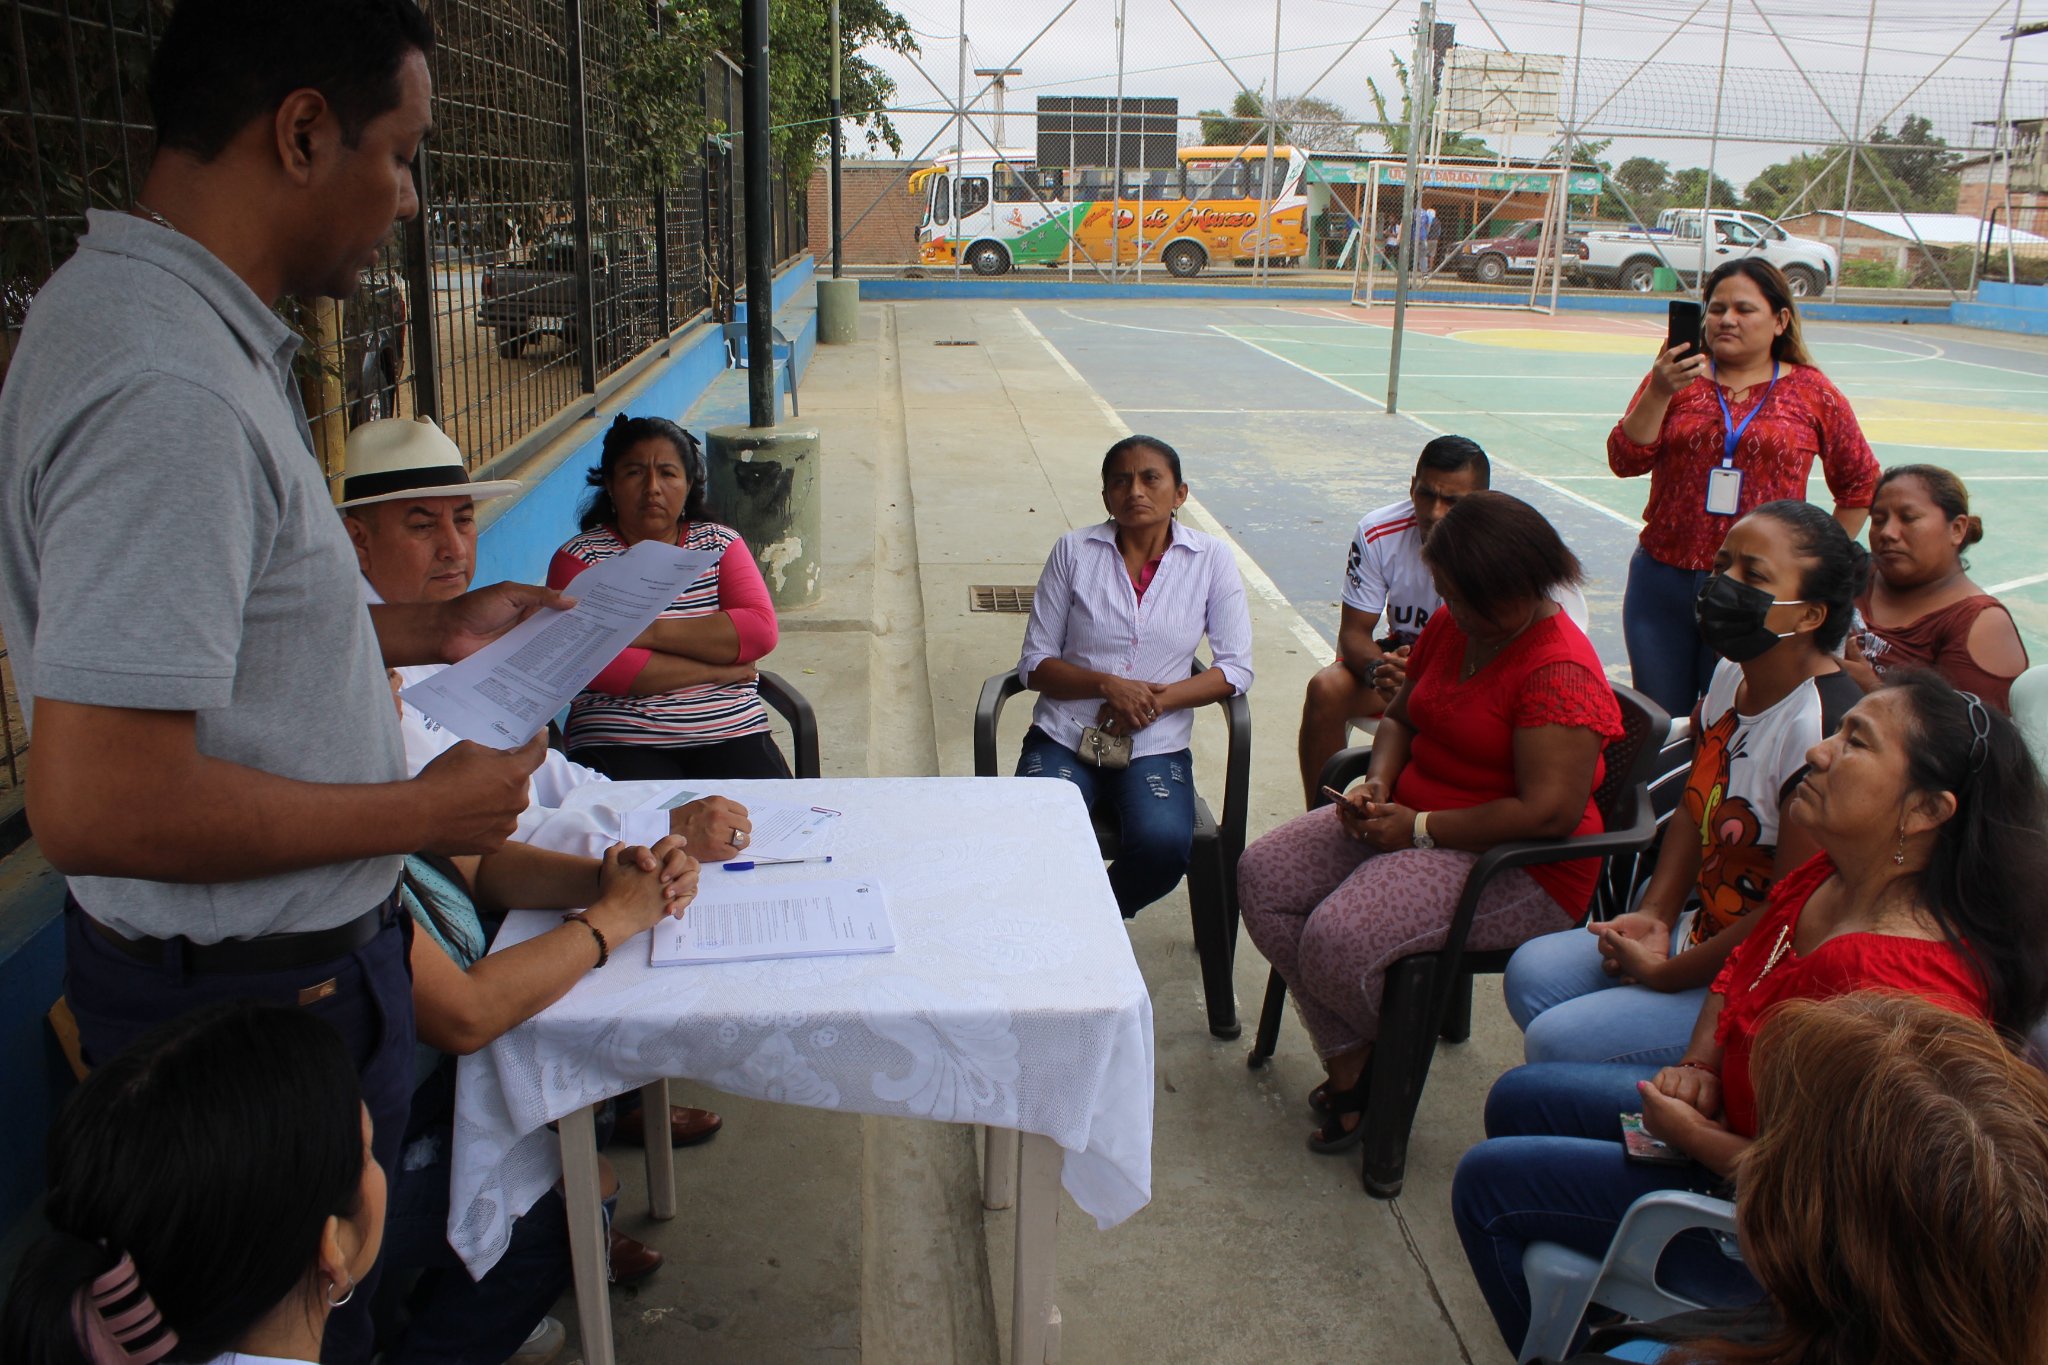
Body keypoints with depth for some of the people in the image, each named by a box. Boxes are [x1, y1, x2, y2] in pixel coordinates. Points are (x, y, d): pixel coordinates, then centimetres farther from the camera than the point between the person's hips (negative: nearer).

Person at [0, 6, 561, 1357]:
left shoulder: (161, 322, 4)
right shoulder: (169, 395, -29)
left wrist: (427, 628, 12)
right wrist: (427, 810, -21)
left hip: (284, 951, 9)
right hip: (251, 994, -9)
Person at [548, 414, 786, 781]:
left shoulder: (720, 543, 14)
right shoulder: (579, 558, 5)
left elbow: (761, 630, -2)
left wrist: (650, 632, -11)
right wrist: (718, 670, -7)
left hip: (733, 737, 2)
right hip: (620, 746, -2)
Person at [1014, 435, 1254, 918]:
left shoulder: (1210, 559, 2)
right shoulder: (1074, 551, 2)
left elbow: (1236, 669, 0)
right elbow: (1034, 664, 2)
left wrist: (1157, 699, -14)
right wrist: (1108, 685, -15)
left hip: (1155, 747, 0)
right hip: (1064, 735, 0)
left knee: (1165, 845, -29)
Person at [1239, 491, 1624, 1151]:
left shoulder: (1560, 672, -21)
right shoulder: (1452, 627, 5)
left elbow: (1550, 812, -27)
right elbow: (1400, 718, 19)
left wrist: (1419, 828, -20)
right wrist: (1378, 783, -3)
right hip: (1407, 819, 9)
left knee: (1338, 941, -27)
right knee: (1263, 875, -6)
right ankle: (1348, 1061, 0)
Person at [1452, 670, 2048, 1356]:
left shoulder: (1902, 990, -36)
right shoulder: (1825, 878, -8)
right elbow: (1738, 968, 12)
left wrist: (1694, 1137, -19)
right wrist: (1698, 1066, -3)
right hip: (1736, 1114, 9)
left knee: (1487, 1182, -5)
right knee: (1518, 1098, 19)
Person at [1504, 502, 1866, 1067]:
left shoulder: (1824, 729, -27)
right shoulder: (1730, 678, 2)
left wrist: (1665, 975, -14)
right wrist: (1654, 915, -1)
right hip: (1701, 931, 9)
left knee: (1558, 1041, -16)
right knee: (1531, 973, 3)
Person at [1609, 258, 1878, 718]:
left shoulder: (1812, 393, 4)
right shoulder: (1675, 375, 5)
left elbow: (1861, 481, 14)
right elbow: (1625, 461, -5)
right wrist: (1659, 393, -18)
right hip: (1664, 580, 1)